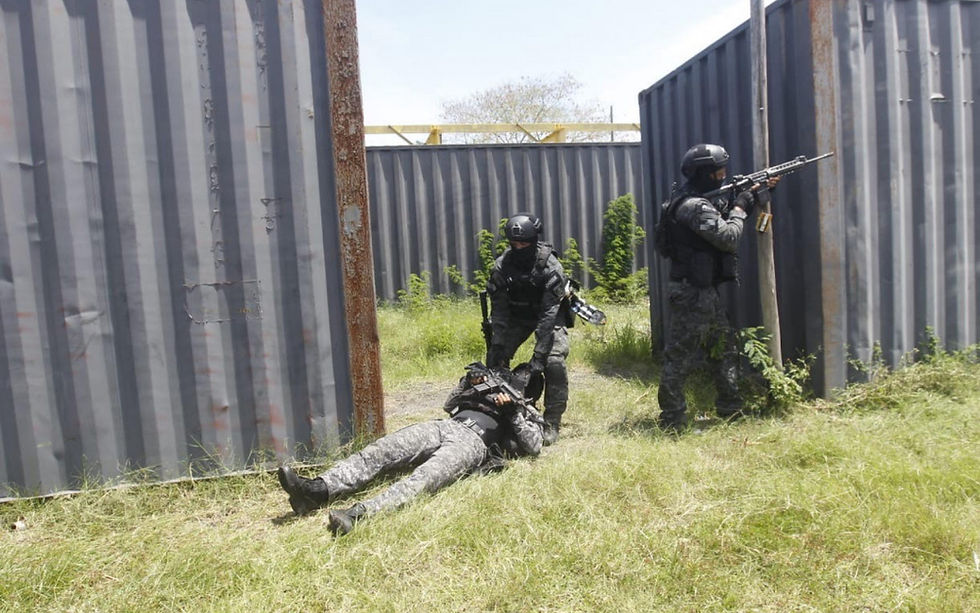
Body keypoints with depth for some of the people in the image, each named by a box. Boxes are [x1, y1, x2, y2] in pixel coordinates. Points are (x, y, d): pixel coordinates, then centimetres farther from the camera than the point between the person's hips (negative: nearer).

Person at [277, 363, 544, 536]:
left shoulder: (529, 416, 21)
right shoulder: (496, 390, 37)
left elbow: (533, 447, 1)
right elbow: (450, 406, 34)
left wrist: (513, 411, -6)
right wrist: (469, 381, 17)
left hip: (475, 442, -6)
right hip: (444, 426, 6)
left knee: (425, 477, -35)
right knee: (380, 450, -18)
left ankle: (358, 514, -55)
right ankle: (317, 490, -32)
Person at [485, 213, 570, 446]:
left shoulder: (550, 266, -29)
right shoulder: (502, 266, -19)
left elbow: (549, 313, -32)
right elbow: (498, 309, -14)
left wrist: (539, 353, -37)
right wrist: (497, 345, -23)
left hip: (550, 316, -3)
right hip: (517, 316, 4)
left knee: (554, 362, -23)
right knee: (495, 358, -8)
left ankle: (552, 422, -9)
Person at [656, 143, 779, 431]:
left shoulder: (700, 201, 14)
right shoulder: (694, 206, -19)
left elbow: (724, 218, 25)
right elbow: (729, 238, -21)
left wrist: (755, 195, 20)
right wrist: (739, 209, -3)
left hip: (706, 291, 11)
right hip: (691, 294, -11)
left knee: (724, 349, 19)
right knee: (680, 357, -4)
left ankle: (730, 410, 32)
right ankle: (672, 421, 4)